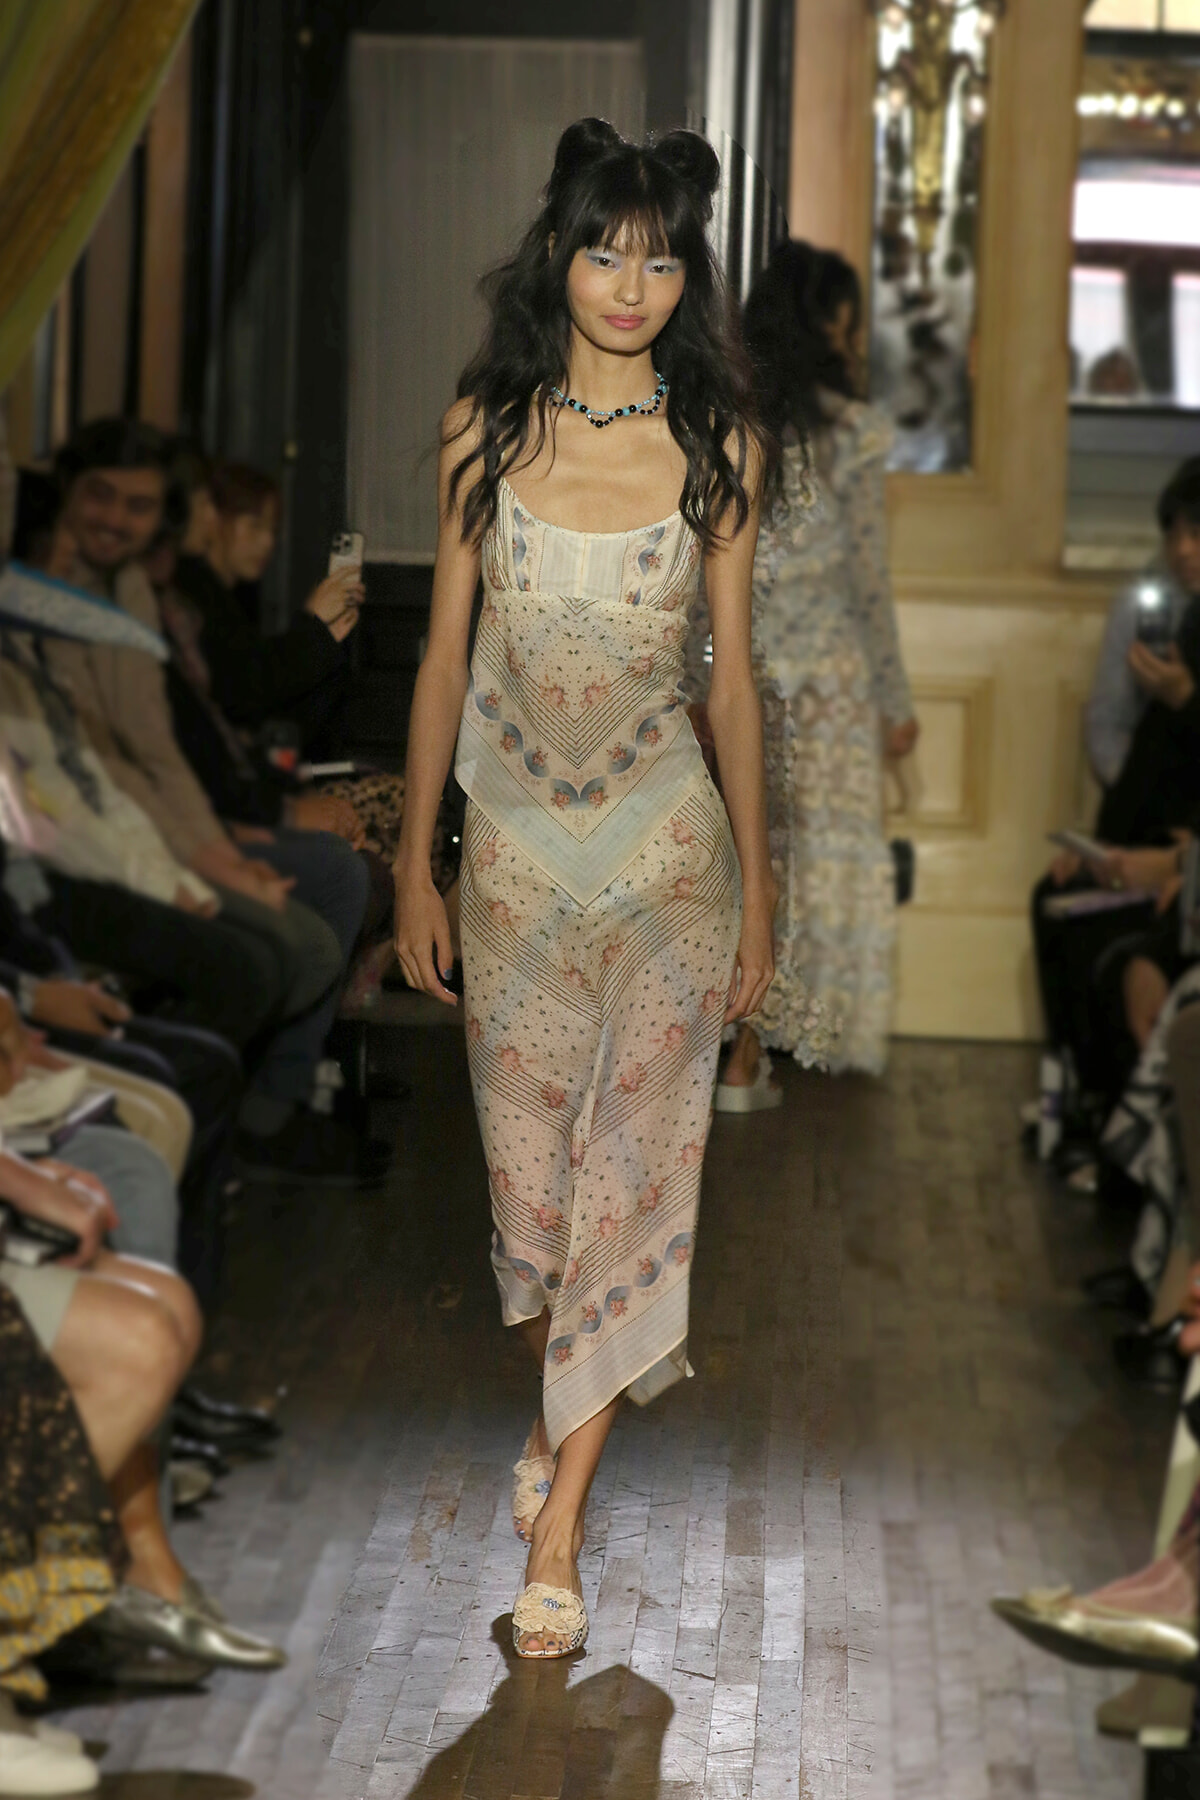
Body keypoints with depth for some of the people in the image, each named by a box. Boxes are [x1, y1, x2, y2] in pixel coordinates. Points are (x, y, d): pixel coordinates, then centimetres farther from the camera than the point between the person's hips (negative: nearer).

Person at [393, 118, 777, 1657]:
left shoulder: (718, 443, -4)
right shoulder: (484, 427, -2)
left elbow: (731, 668, 1)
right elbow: (445, 658, 2)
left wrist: (757, 886, 2)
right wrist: (415, 864, 2)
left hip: (667, 837, -1)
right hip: (514, 835, 1)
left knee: (633, 1155, -2)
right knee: (526, 1138, 10)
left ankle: (558, 1521, 2)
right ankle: (562, 1399, 36)